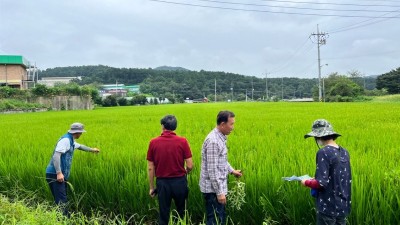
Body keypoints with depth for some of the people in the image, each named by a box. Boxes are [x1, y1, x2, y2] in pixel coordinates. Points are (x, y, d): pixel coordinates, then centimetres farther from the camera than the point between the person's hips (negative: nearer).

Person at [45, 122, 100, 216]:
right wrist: (59, 173, -28)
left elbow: (80, 146, 41)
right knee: (61, 200, -13)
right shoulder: (65, 140, -12)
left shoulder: (71, 141, 19)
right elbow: (56, 156, -21)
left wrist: (91, 150, 56)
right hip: (55, 174, -10)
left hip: (61, 174, 10)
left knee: (62, 199, 10)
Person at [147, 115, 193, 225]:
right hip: (179, 182, 0)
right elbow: (190, 166, -8)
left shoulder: (153, 142, -7)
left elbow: (150, 168, -3)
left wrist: (152, 187, 8)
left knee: (164, 214, 12)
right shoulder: (182, 141, -9)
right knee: (182, 213, 18)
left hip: (162, 183, 0)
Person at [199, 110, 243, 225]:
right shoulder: (213, 141, -23)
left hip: (218, 186, 10)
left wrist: (232, 170, 16)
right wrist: (219, 192, -22)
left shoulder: (220, 138, 8)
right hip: (213, 189, -10)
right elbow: (212, 169, -24)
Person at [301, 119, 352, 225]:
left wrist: (306, 182, -3)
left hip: (328, 207, -7)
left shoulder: (324, 153, -18)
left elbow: (321, 183, -21)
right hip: (343, 206, 7)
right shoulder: (344, 152, 5)